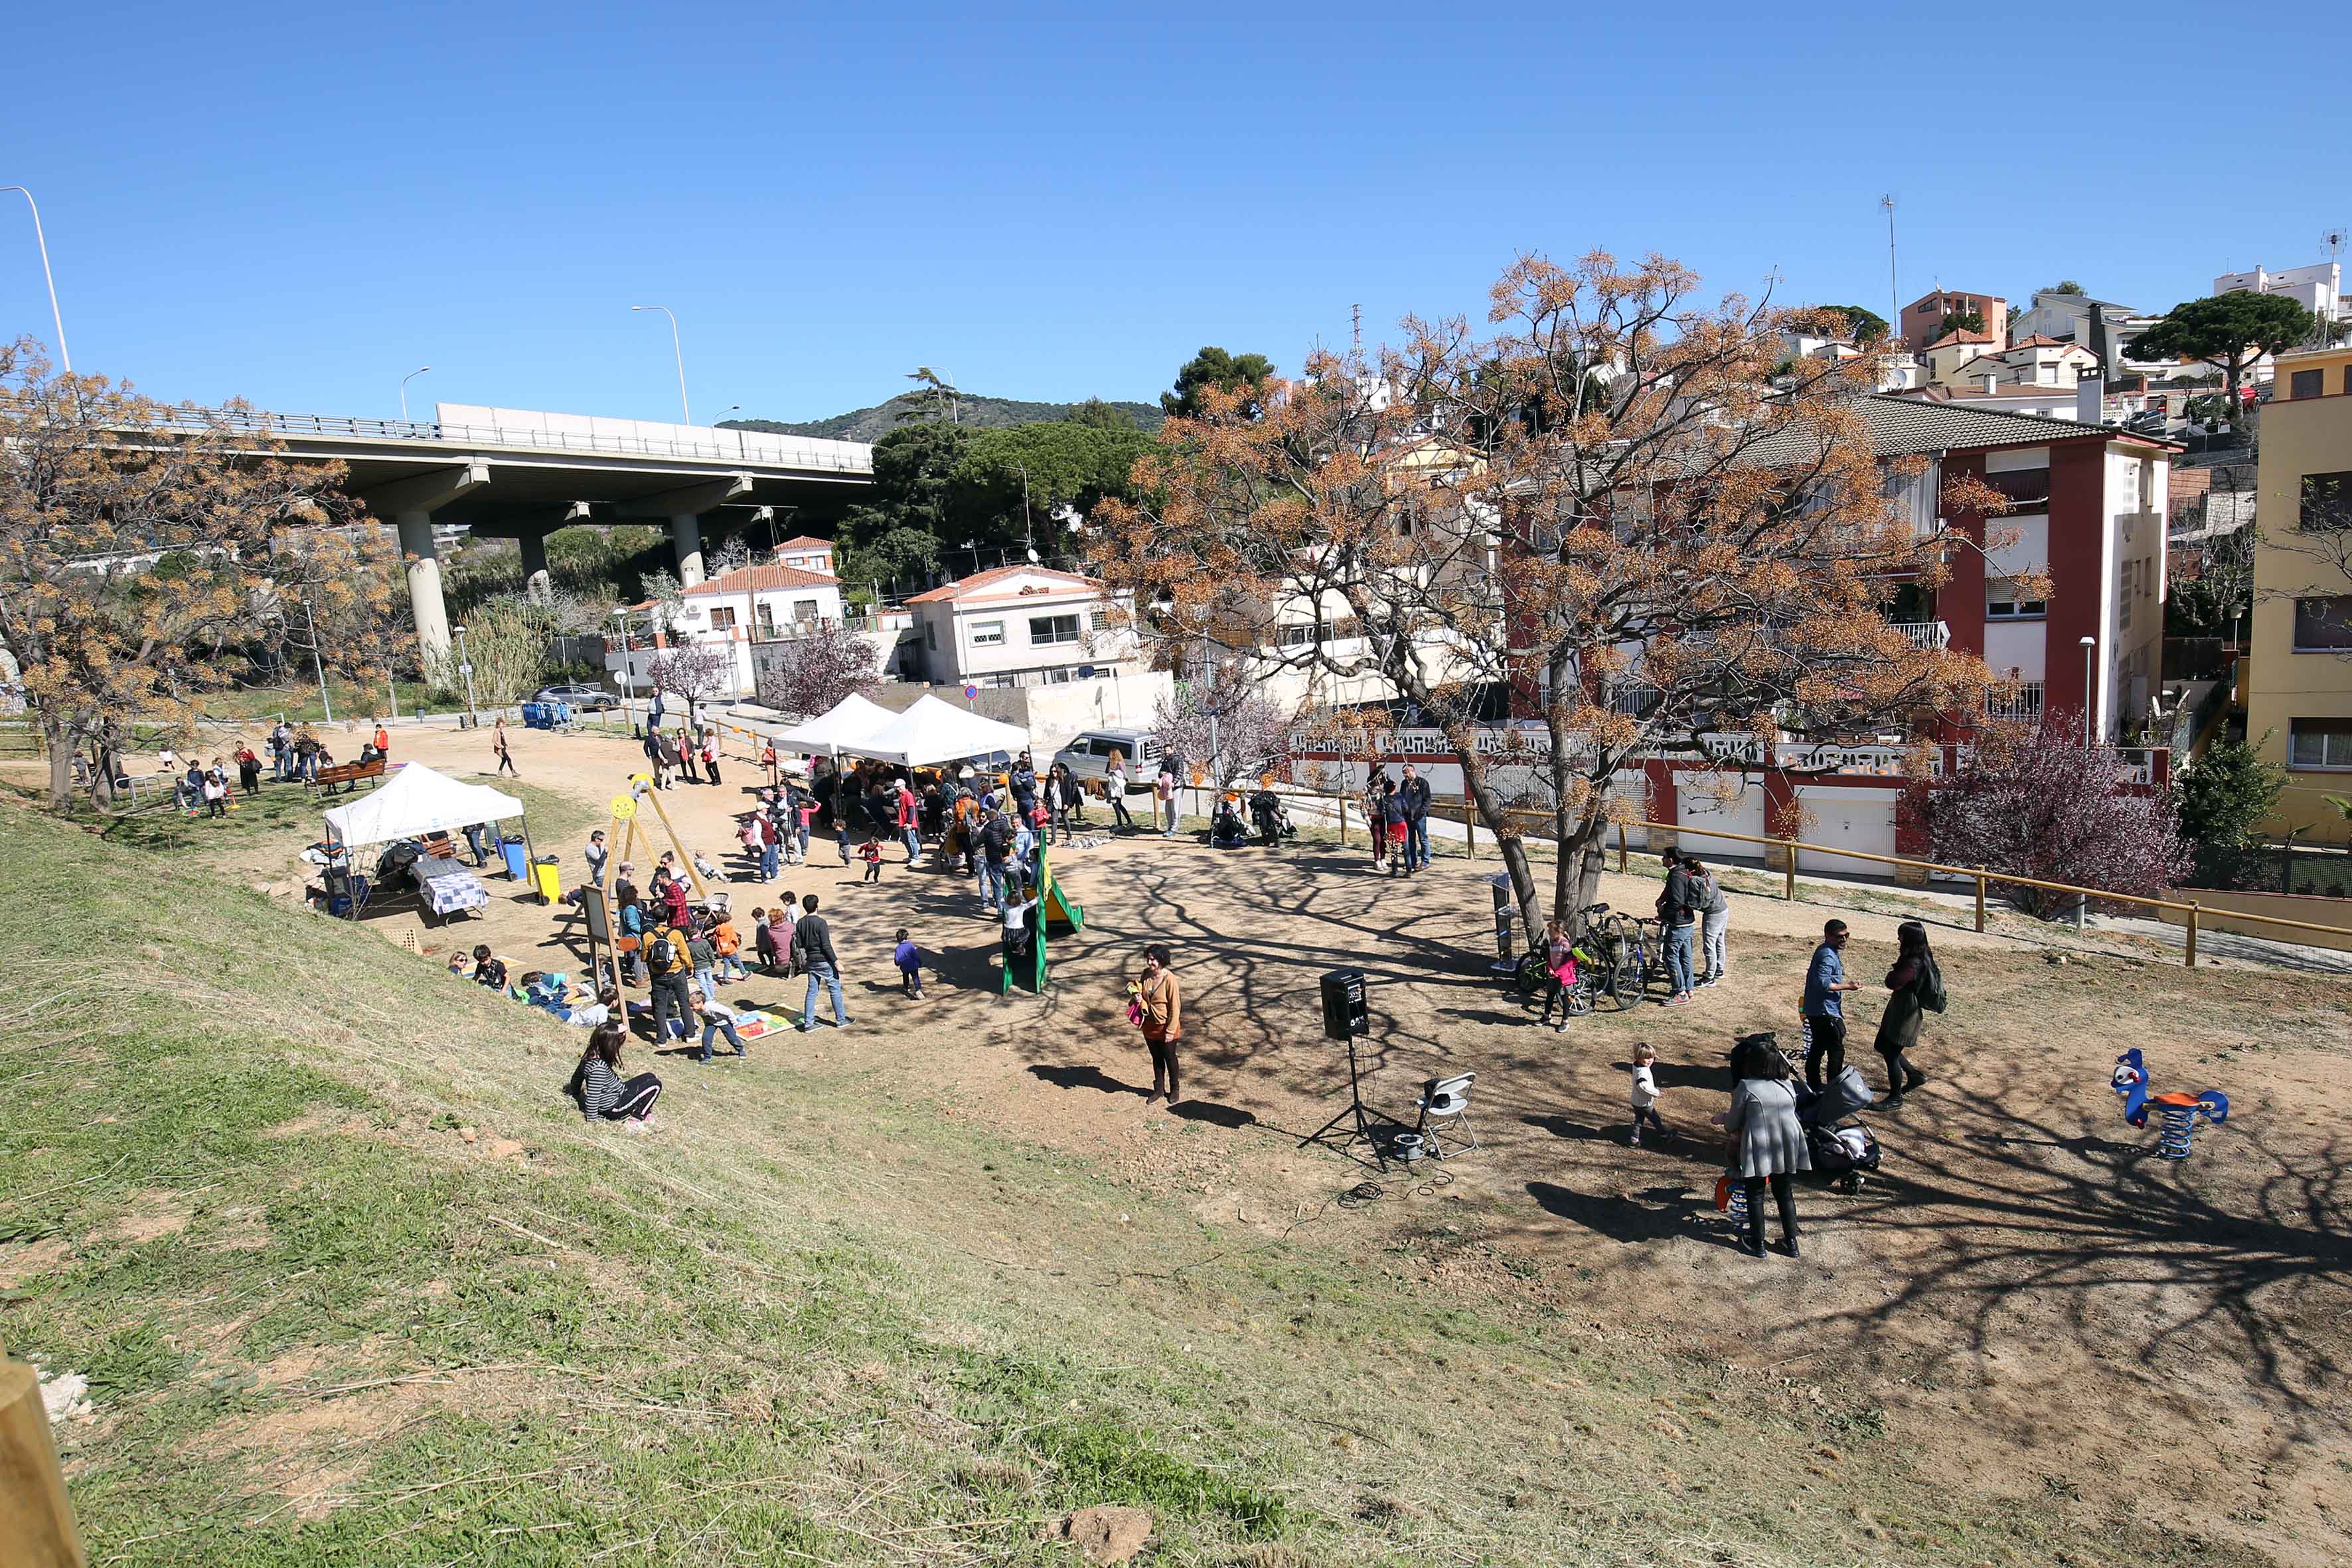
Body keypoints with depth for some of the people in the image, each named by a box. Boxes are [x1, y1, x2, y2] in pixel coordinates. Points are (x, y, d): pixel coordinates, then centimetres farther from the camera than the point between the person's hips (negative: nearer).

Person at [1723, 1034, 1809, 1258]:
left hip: (1758, 1148, -5)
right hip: (1787, 1147, 5)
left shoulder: (1745, 1087, -6)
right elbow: (1791, 1113, 18)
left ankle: (1757, 1244, 20)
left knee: (1755, 1195, 12)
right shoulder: (1788, 1086, 9)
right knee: (1784, 1193, 21)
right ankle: (1791, 1242, 29)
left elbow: (1733, 1124, -1)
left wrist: (1728, 1123, 24)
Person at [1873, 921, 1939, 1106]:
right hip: (1897, 1011, 10)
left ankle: (1895, 1098, 20)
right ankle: (1914, 1075, 34)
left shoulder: (1914, 964, -28)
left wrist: (1894, 971, -13)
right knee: (1881, 1046, 21)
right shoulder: (1921, 958, 3)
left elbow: (1892, 982, -30)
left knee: (1891, 1054, 4)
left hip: (1906, 1015, -10)